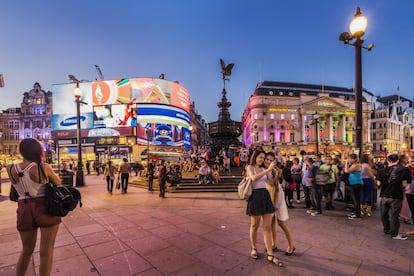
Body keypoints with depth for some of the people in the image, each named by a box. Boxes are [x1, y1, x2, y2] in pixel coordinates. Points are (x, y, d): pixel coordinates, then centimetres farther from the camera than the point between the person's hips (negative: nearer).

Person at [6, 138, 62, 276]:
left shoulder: (11, 169, -1)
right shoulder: (43, 167, -14)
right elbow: (58, 183, 2)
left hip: (24, 210, 5)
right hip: (45, 207, -5)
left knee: (27, 250, 23)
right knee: (46, 251, 5)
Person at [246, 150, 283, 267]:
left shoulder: (264, 169, 12)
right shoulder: (250, 167, -4)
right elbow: (254, 178, -25)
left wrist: (271, 170, -2)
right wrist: (268, 169, -26)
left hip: (266, 196, 5)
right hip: (255, 197, -5)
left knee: (267, 227, 5)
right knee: (254, 226, 11)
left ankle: (270, 255, 11)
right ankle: (254, 249, 32)